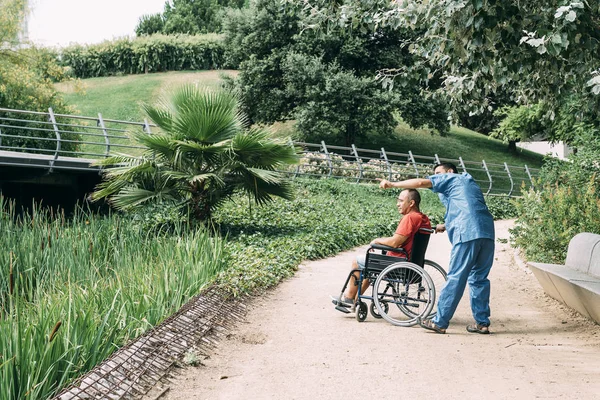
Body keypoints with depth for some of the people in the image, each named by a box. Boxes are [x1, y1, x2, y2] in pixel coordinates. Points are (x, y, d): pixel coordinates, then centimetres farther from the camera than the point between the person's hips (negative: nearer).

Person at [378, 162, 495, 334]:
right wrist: (446, 225, 39)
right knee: (479, 278, 12)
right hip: (487, 233, 8)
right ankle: (482, 323, 12)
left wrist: (392, 184, 6)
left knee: (455, 278, -7)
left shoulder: (450, 178, 12)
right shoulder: (469, 182, 34)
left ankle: (440, 322, -4)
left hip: (468, 234, -8)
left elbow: (421, 182, 1)